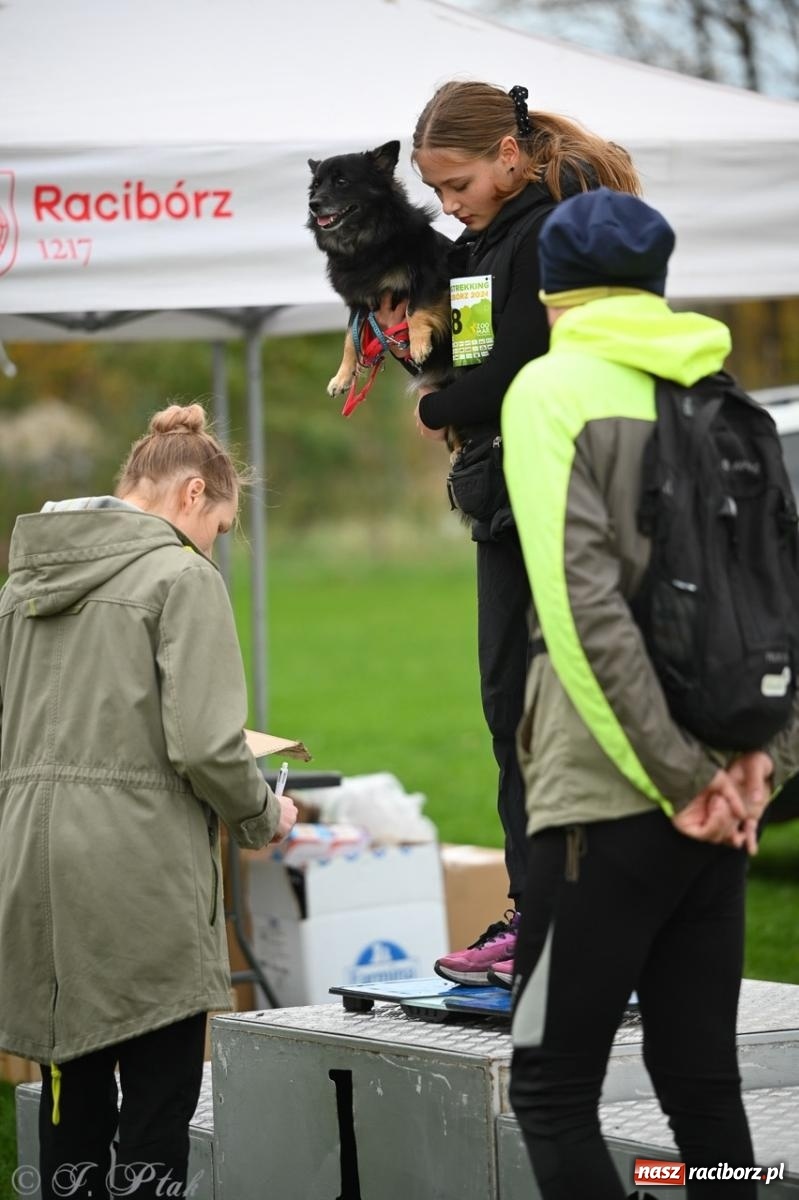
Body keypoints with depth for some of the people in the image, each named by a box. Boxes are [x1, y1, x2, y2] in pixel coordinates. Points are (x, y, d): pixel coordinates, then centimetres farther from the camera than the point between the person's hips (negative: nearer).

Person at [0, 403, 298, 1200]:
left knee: (73, 1094, 13)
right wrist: (263, 819, 2)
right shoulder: (182, 576, -6)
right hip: (138, 873, -7)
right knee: (158, 1104, -1)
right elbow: (204, 744, -14)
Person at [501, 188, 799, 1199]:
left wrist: (679, 777, -14)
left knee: (551, 1091, -1)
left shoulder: (556, 388, -5)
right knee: (699, 1079, 11)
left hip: (611, 797, -6)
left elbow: (585, 601, -16)